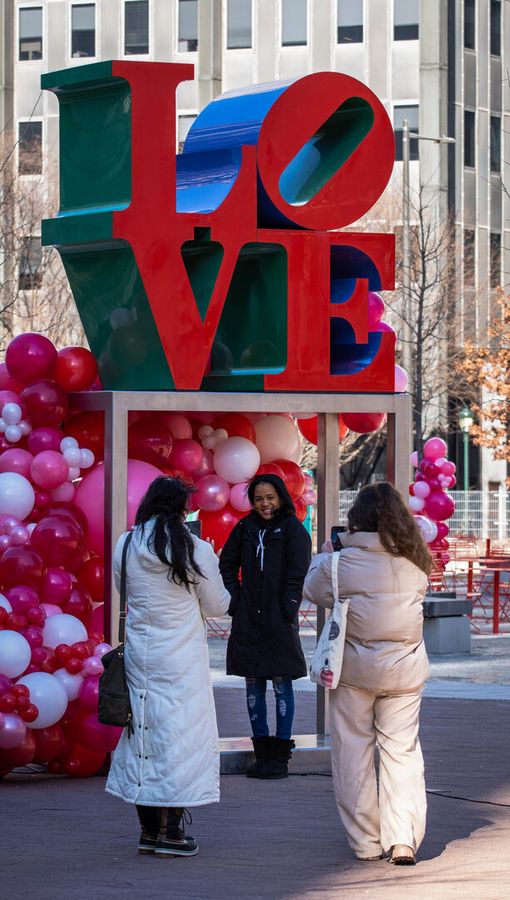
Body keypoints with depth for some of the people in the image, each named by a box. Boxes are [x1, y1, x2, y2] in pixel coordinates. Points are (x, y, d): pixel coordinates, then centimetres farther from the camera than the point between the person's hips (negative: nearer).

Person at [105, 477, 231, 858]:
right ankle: (171, 831, 0)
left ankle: (149, 829, 14)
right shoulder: (197, 550, -10)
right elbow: (217, 605, -1)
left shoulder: (126, 547, -1)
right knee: (181, 736, 1)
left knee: (143, 733, 11)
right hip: (183, 660, -4)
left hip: (140, 653, 4)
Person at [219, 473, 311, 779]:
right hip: (248, 621, 4)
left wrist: (288, 608, -13)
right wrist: (234, 600, 5)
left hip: (279, 620, -4)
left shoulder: (293, 529, -3)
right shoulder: (245, 528, 9)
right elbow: (227, 565, 16)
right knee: (253, 685, 6)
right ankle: (262, 753, 14)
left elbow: (298, 573, -7)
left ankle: (280, 756, 5)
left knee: (281, 684, 0)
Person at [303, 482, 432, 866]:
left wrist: (325, 552, 21)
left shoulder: (341, 562, -12)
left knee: (354, 752, 10)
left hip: (354, 669, -2)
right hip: (404, 671, 2)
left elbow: (313, 590, 4)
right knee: (403, 751, 6)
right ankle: (403, 839, -6)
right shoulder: (415, 563, -4)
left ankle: (366, 842, 13)